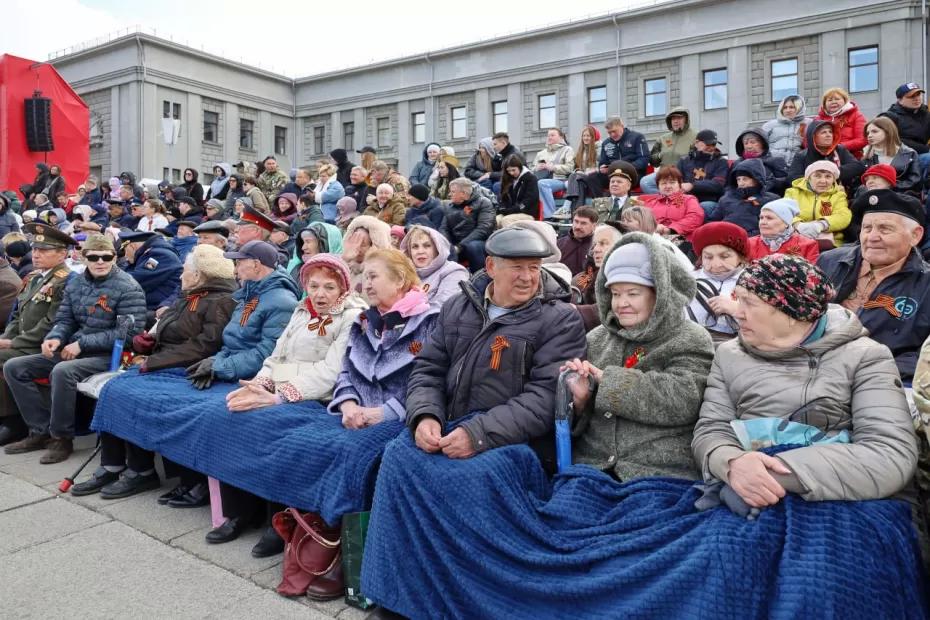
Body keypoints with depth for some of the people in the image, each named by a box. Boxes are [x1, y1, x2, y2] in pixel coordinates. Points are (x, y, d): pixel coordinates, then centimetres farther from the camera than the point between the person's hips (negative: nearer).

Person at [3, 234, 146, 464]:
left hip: (108, 355, -8)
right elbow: (64, 319, 15)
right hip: (73, 349, 8)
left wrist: (82, 344, -18)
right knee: (14, 367, 1)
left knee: (62, 372, -34)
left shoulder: (128, 287, -11)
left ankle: (62, 437, -14)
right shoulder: (75, 283, 11)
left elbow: (129, 332, -18)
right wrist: (54, 338, -10)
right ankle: (42, 430, 5)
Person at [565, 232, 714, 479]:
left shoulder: (691, 341, 4)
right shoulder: (597, 339, 15)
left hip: (662, 471, -3)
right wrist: (579, 399, -7)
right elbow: (575, 419, 17)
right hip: (591, 465, 3)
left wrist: (608, 378, -11)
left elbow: (683, 400, -13)